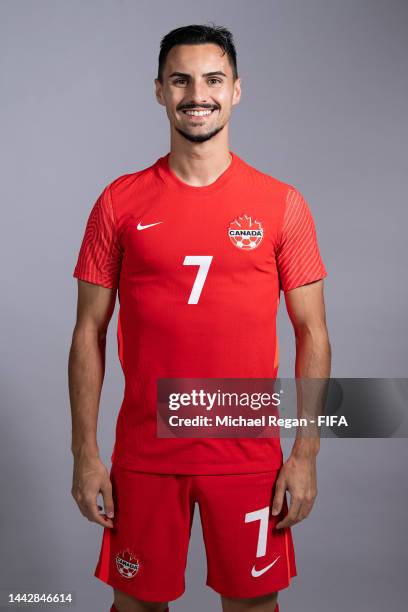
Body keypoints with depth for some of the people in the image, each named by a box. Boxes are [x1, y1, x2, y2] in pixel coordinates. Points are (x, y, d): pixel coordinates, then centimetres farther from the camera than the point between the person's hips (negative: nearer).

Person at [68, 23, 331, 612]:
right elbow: (90, 331, 2)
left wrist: (306, 455, -4)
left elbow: (312, 335, 1)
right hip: (144, 453, 1)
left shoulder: (282, 204, -1)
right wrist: (85, 453, -1)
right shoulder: (120, 202, 0)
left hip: (249, 453, 0)